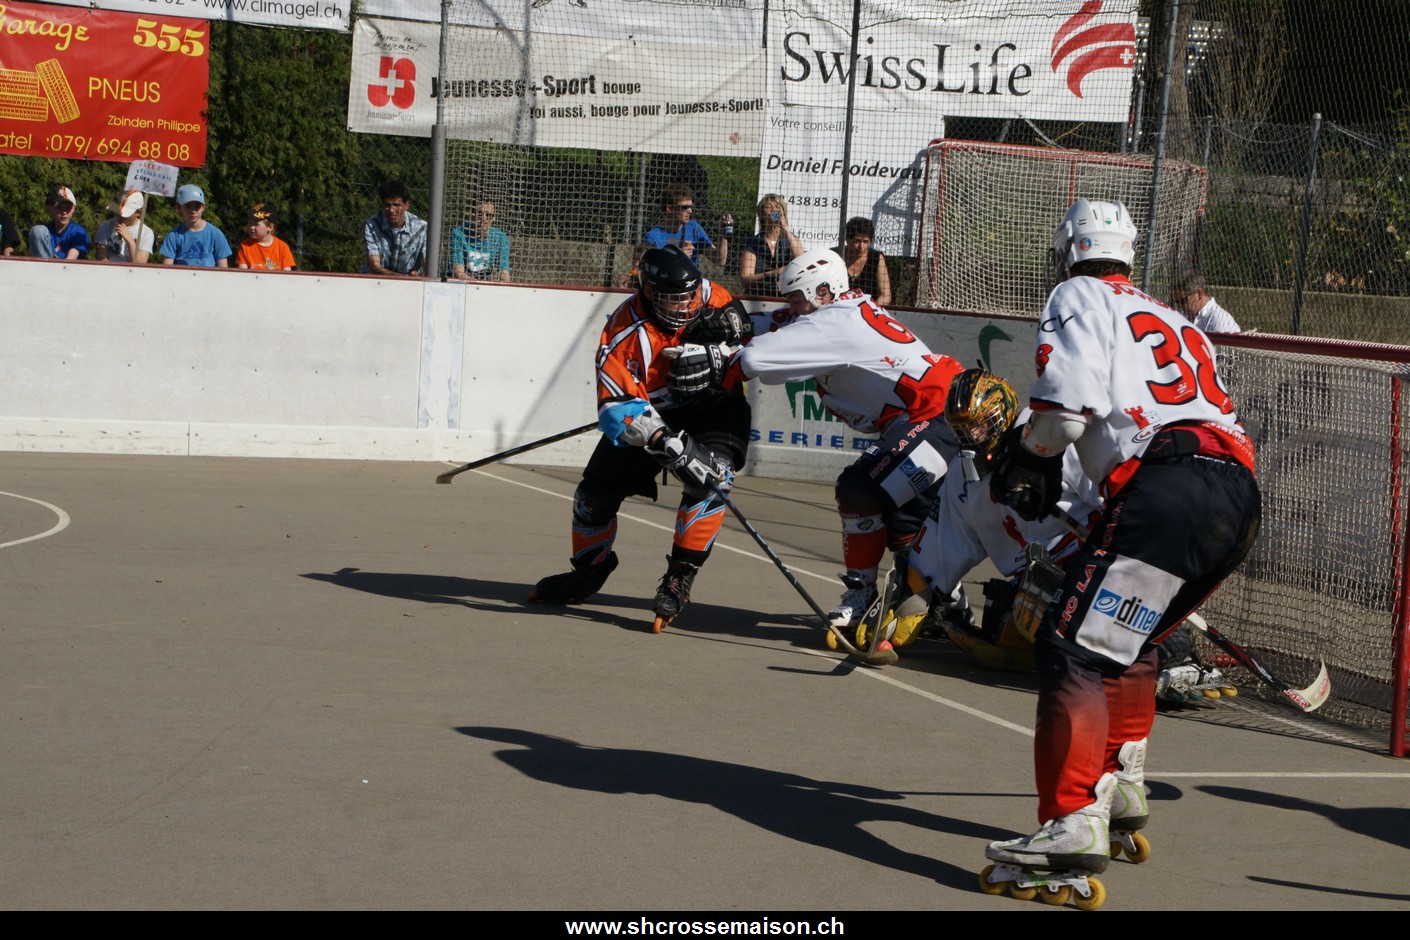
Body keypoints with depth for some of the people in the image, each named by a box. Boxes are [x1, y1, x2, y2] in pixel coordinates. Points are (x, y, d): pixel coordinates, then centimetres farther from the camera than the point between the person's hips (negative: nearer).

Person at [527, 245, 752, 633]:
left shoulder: (709, 296, -19)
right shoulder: (624, 333, -29)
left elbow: (744, 327, 2)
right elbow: (618, 408, -37)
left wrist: (727, 325, -25)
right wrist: (666, 443, -52)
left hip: (714, 404, 0)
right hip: (654, 412, 0)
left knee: (710, 476, -28)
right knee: (598, 488, 2)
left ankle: (681, 575, -19)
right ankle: (588, 571, 30)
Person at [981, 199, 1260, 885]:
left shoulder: (1080, 297, 11)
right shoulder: (1170, 319, 35)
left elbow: (1067, 409, -5)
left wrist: (1026, 454, 16)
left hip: (1169, 490, -9)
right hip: (1240, 497, 9)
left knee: (1074, 648, -13)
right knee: (1126, 642, 28)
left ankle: (1075, 825, -26)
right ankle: (1122, 789, 33)